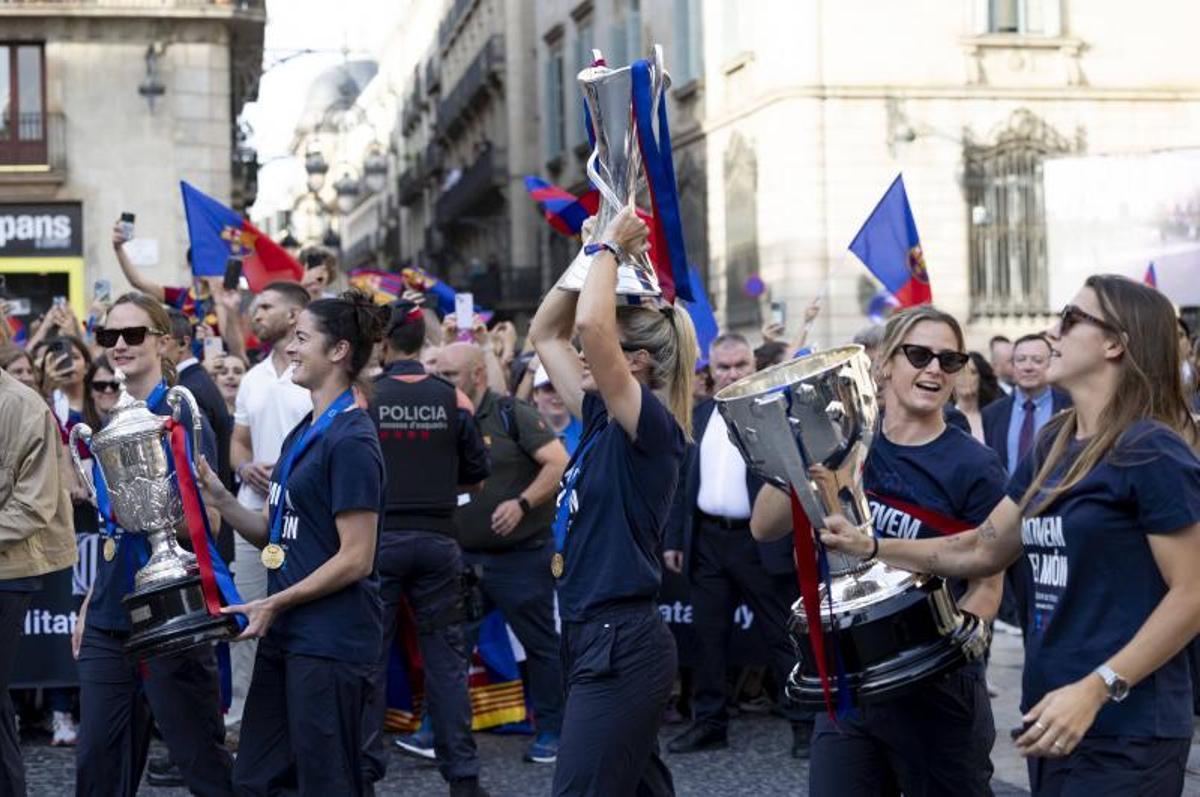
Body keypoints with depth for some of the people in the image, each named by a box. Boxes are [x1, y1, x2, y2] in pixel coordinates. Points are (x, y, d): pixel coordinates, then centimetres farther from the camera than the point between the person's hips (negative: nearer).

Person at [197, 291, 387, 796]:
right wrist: (217, 494, 0)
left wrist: (275, 603, -15)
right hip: (286, 636, 9)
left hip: (330, 642, -9)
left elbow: (356, 558, -18)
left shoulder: (350, 440, -14)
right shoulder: (304, 433, 14)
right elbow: (272, 532, 15)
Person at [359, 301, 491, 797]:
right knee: (446, 657, 8)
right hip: (437, 538, 2)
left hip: (378, 537, -2)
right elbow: (475, 477, 6)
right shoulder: (453, 399, 0)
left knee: (369, 655, 7)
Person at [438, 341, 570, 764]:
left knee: (541, 644, 5)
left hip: (521, 555, -5)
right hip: (464, 556, 5)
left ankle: (550, 731, 16)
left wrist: (522, 503, -24)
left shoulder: (513, 414, -9)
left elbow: (560, 463, -15)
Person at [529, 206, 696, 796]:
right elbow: (544, 334, 19)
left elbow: (590, 323, -26)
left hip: (622, 642, -10)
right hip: (592, 636, 10)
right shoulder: (603, 421, 10)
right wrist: (593, 254, 12)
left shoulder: (654, 427, -13)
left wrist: (610, 246, -11)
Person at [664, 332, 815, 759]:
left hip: (762, 543, -5)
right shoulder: (698, 416, 10)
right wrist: (674, 539, 9)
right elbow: (682, 480, 13)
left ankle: (804, 723, 10)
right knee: (708, 636, 11)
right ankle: (709, 722, 21)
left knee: (783, 636, 2)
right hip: (707, 541, 5)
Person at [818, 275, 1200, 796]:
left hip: (1123, 732, -8)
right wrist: (870, 547, 7)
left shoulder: (1152, 451, -14)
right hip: (1051, 719, 8)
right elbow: (980, 549, 17)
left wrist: (1095, 690, -22)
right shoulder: (1051, 446, 11)